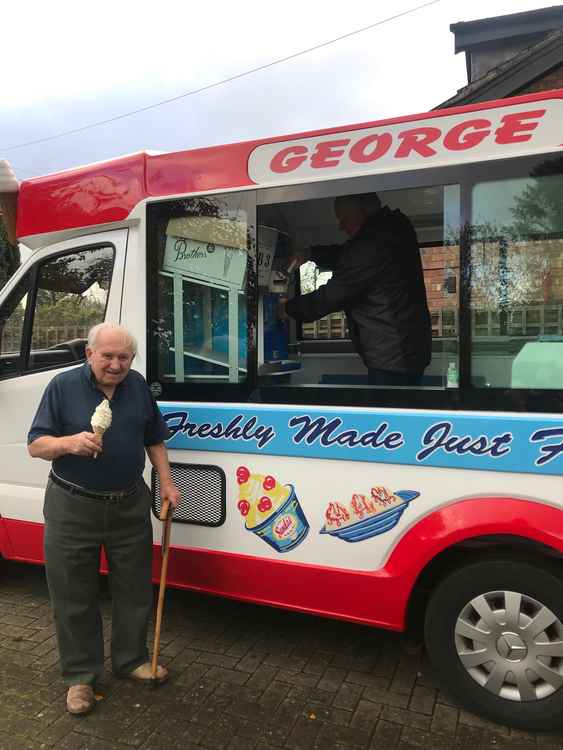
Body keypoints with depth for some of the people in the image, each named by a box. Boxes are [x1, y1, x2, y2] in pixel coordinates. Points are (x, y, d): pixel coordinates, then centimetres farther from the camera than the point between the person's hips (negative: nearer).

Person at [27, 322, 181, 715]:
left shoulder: (138, 386, 3)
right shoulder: (63, 386, -8)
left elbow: (154, 439, 12)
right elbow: (35, 445, -7)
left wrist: (166, 482, 4)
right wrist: (70, 442, -27)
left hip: (130, 505, 3)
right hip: (72, 508, -3)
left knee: (135, 590, 15)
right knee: (74, 597, 10)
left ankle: (132, 659, 36)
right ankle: (80, 675, 30)